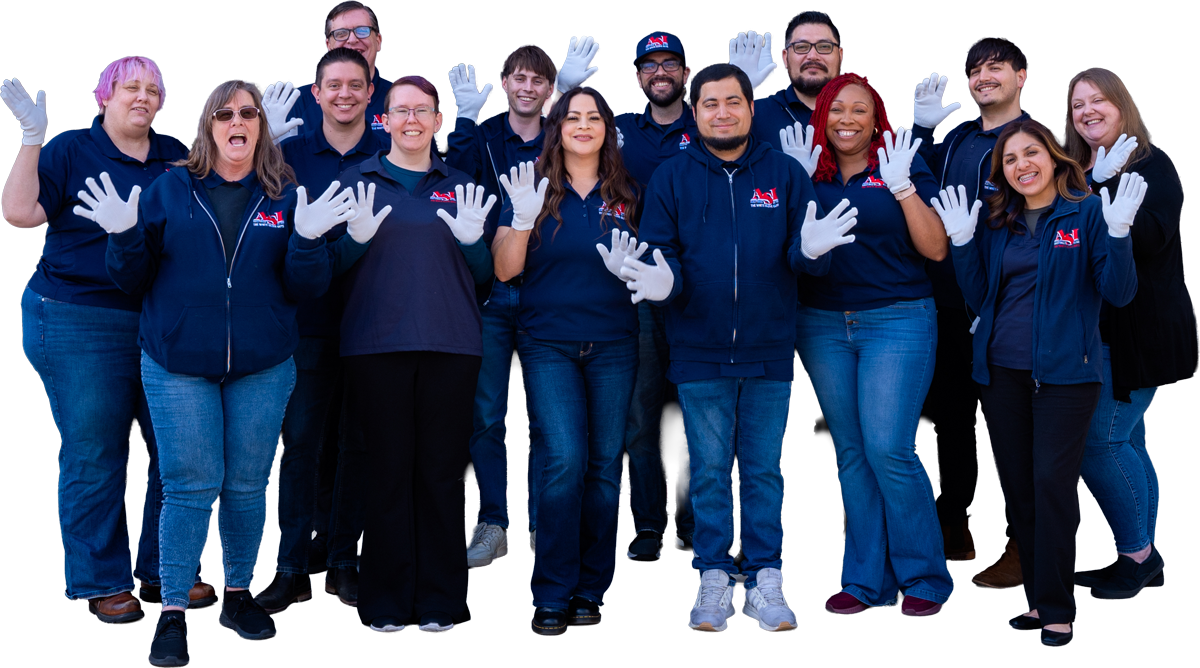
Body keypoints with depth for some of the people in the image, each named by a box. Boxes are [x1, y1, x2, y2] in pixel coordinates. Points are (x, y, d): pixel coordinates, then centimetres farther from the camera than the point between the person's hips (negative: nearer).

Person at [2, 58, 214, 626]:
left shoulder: (176, 156, 13)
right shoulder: (71, 151, 1)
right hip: (80, 322, -4)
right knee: (94, 455, 0)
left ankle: (165, 571, 17)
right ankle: (102, 583, 11)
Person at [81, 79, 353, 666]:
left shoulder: (284, 197, 5)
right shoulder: (170, 190, 3)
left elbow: (304, 288, 1)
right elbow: (132, 279, 5)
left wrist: (308, 240, -16)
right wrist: (124, 236, -14)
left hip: (262, 366, 2)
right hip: (178, 363, -1)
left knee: (248, 484, 9)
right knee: (190, 485, -5)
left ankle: (238, 594, 27)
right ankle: (172, 612, 1)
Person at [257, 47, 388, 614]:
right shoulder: (288, 154, 7)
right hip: (309, 319, -1)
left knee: (359, 441, 6)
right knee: (300, 441, -3)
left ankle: (344, 561, 16)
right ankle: (292, 569, 3)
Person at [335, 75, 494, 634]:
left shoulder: (458, 186, 14)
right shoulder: (359, 180, 8)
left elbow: (482, 274, 14)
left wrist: (472, 239, -6)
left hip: (450, 343, 1)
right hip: (377, 342, -1)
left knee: (442, 471, 1)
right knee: (387, 469, -1)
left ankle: (440, 598, 8)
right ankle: (386, 600, 6)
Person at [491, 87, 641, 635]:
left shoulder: (627, 195, 8)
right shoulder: (532, 189, 3)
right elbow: (504, 269, -2)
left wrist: (629, 270, -10)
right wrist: (523, 218, -18)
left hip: (612, 343, 2)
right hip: (548, 344, -2)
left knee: (605, 464, 3)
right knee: (564, 458, -14)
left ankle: (590, 589, 13)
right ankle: (553, 594, -6)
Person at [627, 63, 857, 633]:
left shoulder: (785, 174, 4)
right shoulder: (671, 177, 4)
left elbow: (802, 255, 2)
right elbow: (660, 252, 2)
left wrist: (811, 249, -21)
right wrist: (662, 281, -20)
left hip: (768, 350, 0)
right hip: (699, 351, 0)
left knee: (764, 469, 7)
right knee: (709, 470, 5)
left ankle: (766, 580, 14)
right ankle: (714, 580, 14)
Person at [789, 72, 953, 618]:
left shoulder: (901, 168, 0)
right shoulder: (809, 174, 9)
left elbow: (935, 249, -5)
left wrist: (903, 189, -14)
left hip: (897, 320, -4)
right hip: (822, 324, 4)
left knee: (887, 448, -12)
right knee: (850, 452, 7)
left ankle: (924, 578, 1)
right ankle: (866, 579, 14)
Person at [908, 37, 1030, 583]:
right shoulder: (955, 139, 15)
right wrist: (920, 129, 2)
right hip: (947, 305, 7)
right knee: (950, 416, 14)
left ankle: (1022, 545, 6)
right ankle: (954, 528, 27)